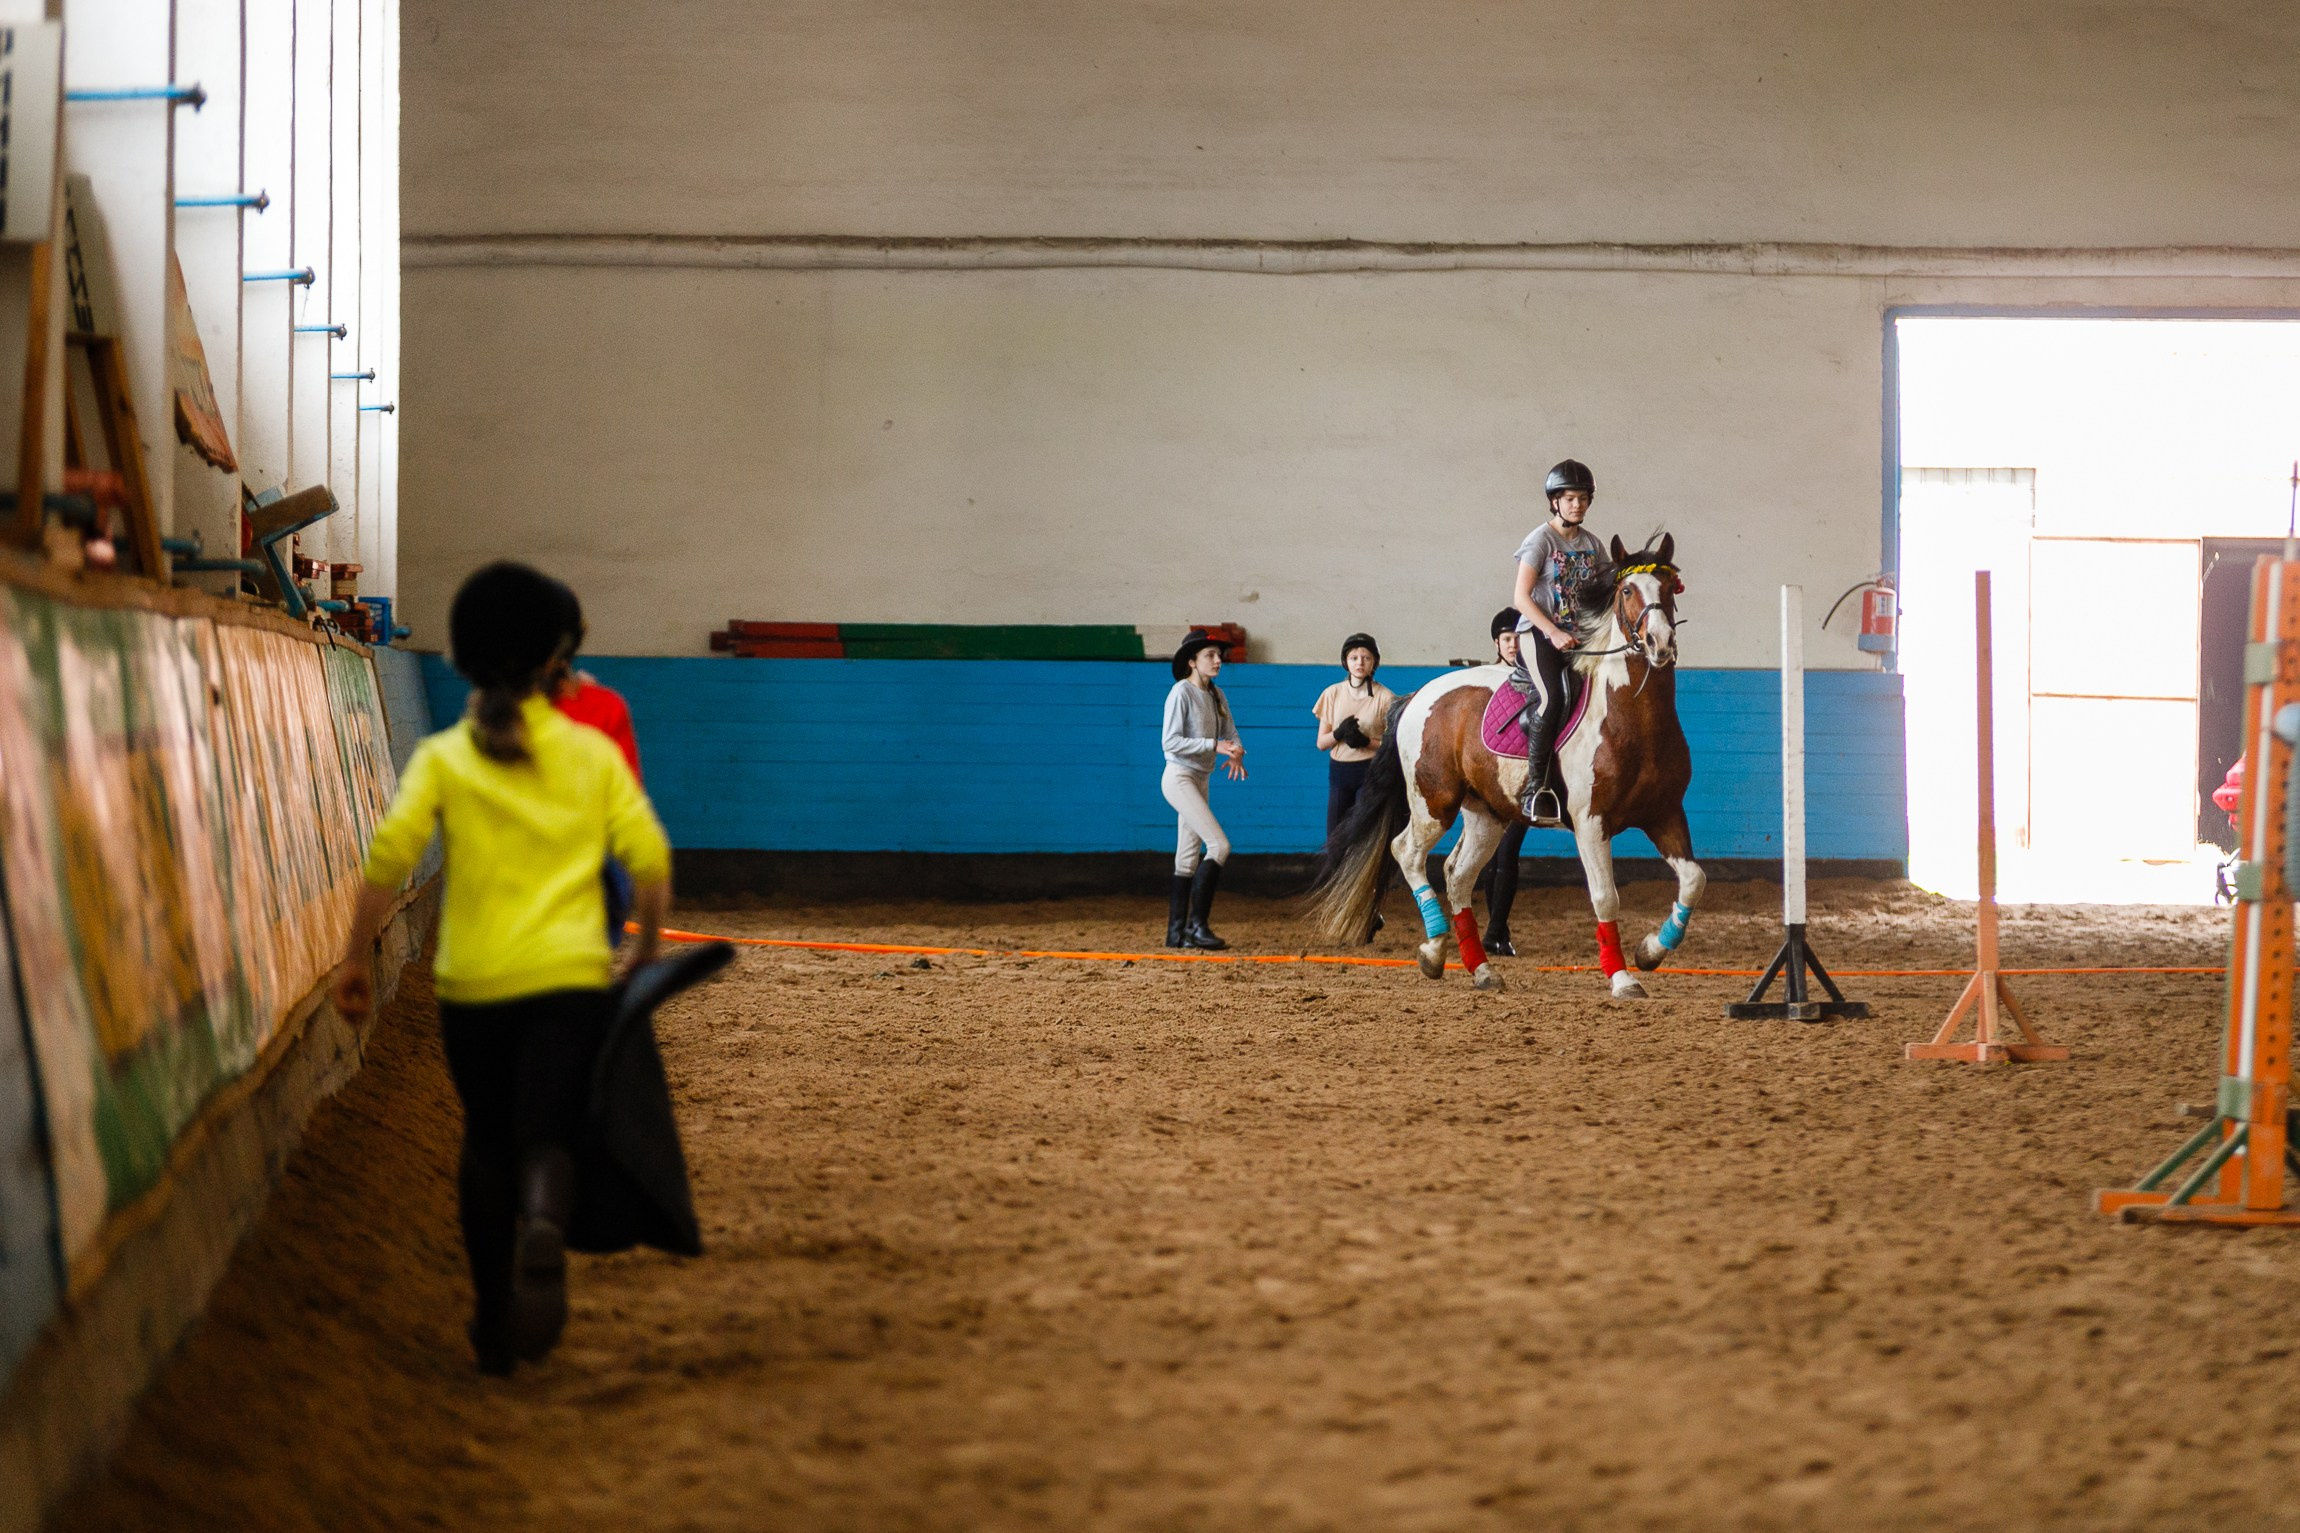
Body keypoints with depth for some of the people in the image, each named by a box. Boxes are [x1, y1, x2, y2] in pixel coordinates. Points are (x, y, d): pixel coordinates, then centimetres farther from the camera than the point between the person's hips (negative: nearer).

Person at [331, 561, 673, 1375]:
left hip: (473, 982, 1)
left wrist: (358, 957, -2)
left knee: (487, 1140, 17)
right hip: (570, 975, -1)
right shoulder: (592, 752, 6)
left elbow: (390, 855, -8)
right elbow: (649, 857, 0)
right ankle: (543, 1229, -41)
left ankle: (494, 1319, 22)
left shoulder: (443, 758, 4)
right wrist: (646, 950, 14)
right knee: (546, 1135, -6)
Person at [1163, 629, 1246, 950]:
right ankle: (1197, 924, -14)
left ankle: (1177, 933, 13)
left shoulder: (1216, 695, 11)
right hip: (1179, 777, -9)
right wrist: (1215, 745, -25)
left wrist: (1236, 753, -14)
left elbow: (1230, 734, 9)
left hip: (1200, 781, 9)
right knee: (1219, 845, -17)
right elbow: (1171, 742, -19)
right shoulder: (1181, 693, -13)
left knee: (1188, 859, 9)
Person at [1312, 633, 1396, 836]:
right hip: (1339, 771, 3)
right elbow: (1321, 743, 6)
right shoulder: (1333, 694, 4)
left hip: (1371, 772, -3)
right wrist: (1339, 733, -15)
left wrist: (1366, 741, -18)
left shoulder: (1385, 698, -3)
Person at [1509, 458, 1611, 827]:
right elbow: (1522, 598, -10)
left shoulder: (1591, 543, 13)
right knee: (1551, 697, -28)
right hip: (1537, 632, -6)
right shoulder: (1540, 540, -5)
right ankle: (1536, 787, -28)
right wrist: (1554, 633, -20)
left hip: (1577, 636, 6)